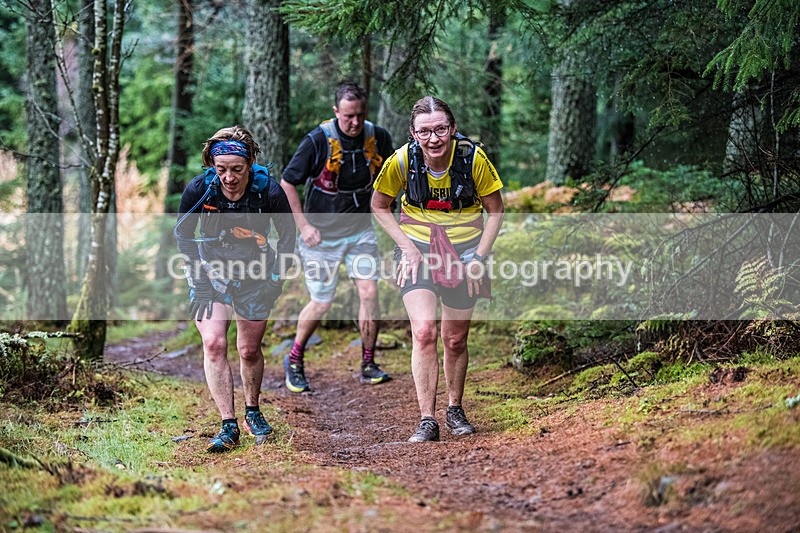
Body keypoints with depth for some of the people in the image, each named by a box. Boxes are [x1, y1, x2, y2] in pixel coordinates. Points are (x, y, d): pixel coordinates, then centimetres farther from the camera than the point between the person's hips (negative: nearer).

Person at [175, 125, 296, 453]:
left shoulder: (269, 191, -22)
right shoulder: (199, 189, -21)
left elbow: (287, 234, -5)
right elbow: (182, 233, -4)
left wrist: (277, 277, -8)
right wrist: (197, 275, -10)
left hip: (255, 272, 0)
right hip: (210, 270, 0)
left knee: (249, 351, 7)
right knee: (214, 344, -15)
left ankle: (252, 413, 32)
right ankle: (228, 426, -10)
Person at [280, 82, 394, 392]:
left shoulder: (378, 137, -7)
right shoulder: (318, 141, -20)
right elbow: (287, 183, -12)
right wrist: (304, 226, -13)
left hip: (360, 231, 3)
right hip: (321, 235, -3)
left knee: (369, 292, -7)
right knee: (322, 303, 3)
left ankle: (368, 365, 7)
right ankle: (295, 361, 25)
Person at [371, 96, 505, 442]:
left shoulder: (473, 157, -18)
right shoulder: (402, 160, -17)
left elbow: (495, 210, -4)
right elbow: (379, 206, 1)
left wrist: (478, 258, -10)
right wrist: (407, 247, -9)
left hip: (463, 252, 1)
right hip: (417, 251, 0)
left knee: (455, 340, 9)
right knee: (423, 332, -17)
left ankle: (455, 410, 31)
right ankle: (427, 420, -12)